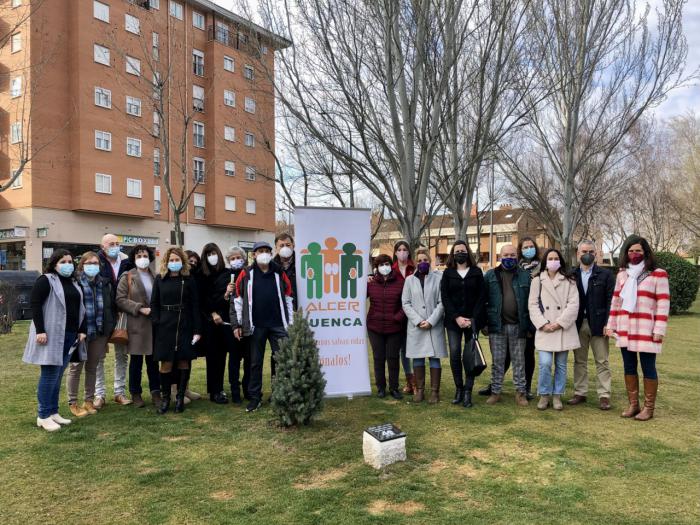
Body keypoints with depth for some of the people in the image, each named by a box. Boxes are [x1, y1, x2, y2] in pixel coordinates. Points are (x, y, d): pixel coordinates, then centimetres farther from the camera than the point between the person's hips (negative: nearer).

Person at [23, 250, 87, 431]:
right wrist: (40, 330, -19)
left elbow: (80, 308, 18)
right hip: (51, 335, -7)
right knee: (50, 374, -3)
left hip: (69, 336, 7)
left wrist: (82, 330, 8)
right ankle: (43, 416, 7)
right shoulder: (46, 280, -5)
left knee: (58, 375, 12)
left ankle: (53, 412, 21)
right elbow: (35, 304, -12)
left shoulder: (73, 283, 16)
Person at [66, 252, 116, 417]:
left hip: (99, 332, 5)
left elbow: (110, 307, 12)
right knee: (76, 367, 5)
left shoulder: (105, 283, 9)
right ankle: (73, 403, 16)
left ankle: (89, 400, 24)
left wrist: (110, 328, 7)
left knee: (92, 367, 14)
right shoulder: (75, 282, -8)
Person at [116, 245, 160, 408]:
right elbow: (120, 300, -8)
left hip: (154, 324, 3)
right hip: (136, 324, -3)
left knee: (153, 360, 8)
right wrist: (140, 309, -16)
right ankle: (136, 394, 19)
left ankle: (155, 393, 16)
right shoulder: (127, 277, 0)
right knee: (136, 361, 6)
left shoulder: (155, 277, 10)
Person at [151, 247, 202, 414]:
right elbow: (154, 303, 5)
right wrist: (156, 324, -6)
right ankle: (165, 398, 13)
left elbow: (195, 306, 1)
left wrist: (197, 329, -4)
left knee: (184, 362, 3)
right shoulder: (160, 279, 4)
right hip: (165, 327, 0)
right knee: (166, 363, 0)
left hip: (185, 326, 0)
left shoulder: (189, 280, 2)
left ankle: (180, 397, 16)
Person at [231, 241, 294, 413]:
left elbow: (288, 298, 11)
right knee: (255, 362, 8)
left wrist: (290, 323, 8)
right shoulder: (246, 274, 1)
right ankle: (255, 397, 19)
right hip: (256, 326, -1)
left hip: (278, 325, 1)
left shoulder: (279, 273, 6)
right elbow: (237, 299, 3)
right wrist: (236, 324, 0)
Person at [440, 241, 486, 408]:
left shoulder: (476, 272, 7)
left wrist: (473, 319, -9)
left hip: (472, 320, 0)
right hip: (453, 321, 0)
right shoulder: (448, 273, 8)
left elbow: (481, 297, 1)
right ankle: (458, 388, 10)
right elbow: (445, 297, 2)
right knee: (455, 354, -4)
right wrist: (456, 317, -9)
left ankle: (468, 392, 4)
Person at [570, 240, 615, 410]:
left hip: (598, 324, -2)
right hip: (578, 324, 2)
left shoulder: (605, 275, 1)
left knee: (602, 362, 3)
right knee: (579, 361, 10)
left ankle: (604, 395, 10)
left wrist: (608, 324, -11)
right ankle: (580, 393, 18)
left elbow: (610, 300, -4)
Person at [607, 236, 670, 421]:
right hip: (625, 329, 5)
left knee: (648, 368, 2)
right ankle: (633, 404, 22)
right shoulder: (622, 274, 11)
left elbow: (663, 304, -8)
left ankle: (649, 407, 14)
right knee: (629, 368, 11)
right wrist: (611, 325, 11)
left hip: (646, 331, -5)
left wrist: (659, 330, -14)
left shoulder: (658, 274, -5)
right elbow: (615, 301, 14)